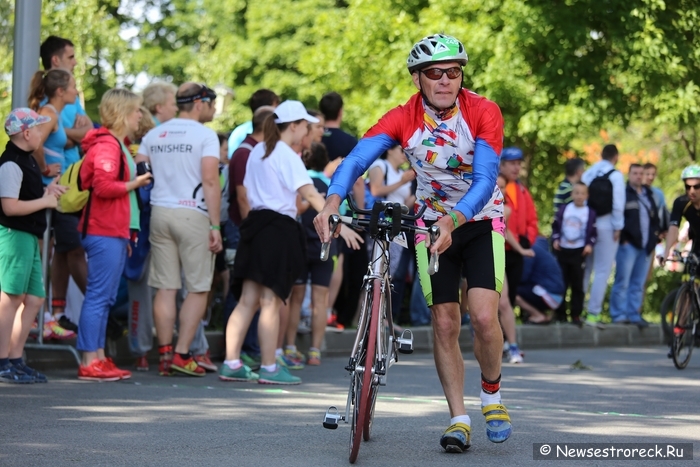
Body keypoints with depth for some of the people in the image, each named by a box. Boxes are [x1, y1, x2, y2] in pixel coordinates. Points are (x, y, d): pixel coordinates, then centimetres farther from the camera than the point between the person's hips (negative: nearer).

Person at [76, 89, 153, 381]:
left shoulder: (119, 145, 21)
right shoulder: (107, 145, -13)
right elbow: (103, 186, -24)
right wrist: (135, 183, -11)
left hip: (115, 232, 11)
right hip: (104, 233, -11)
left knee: (105, 298, 12)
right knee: (98, 296, -9)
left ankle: (99, 357, 16)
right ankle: (89, 363, -7)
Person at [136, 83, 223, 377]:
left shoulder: (154, 135, 12)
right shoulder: (205, 135, -5)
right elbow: (210, 181, -12)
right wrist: (215, 226, -11)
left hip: (159, 212, 5)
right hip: (193, 214, -5)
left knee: (165, 288, 7)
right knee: (198, 289, 2)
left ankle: (164, 355, 7)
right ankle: (182, 354, -3)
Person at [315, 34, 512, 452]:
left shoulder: (483, 112, -20)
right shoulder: (403, 119, -15)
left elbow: (486, 178, -28)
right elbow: (358, 158, -28)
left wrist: (453, 220, -45)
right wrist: (332, 202, -47)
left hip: (481, 220, -2)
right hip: (433, 222, 2)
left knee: (484, 316, -17)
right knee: (444, 323, -1)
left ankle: (492, 395, 9)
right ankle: (459, 420, 9)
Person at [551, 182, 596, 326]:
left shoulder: (590, 213, 1)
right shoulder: (563, 209, 5)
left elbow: (593, 232, 4)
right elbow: (555, 226, 10)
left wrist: (589, 244, -10)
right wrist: (555, 239, -3)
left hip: (579, 252, -1)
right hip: (562, 250, 1)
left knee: (577, 285, 0)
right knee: (561, 283, 4)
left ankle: (576, 315, 4)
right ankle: (560, 313, 10)